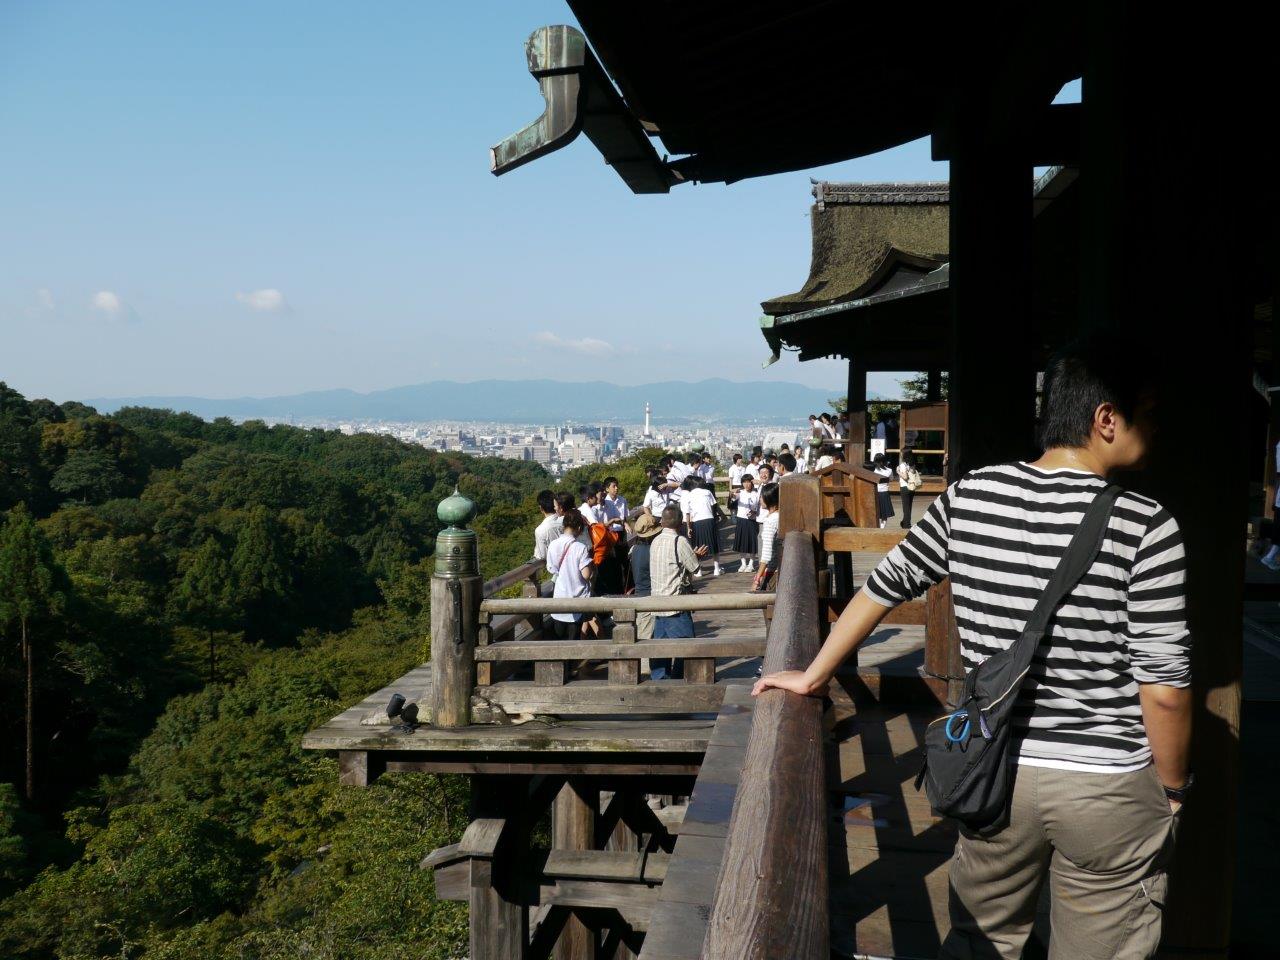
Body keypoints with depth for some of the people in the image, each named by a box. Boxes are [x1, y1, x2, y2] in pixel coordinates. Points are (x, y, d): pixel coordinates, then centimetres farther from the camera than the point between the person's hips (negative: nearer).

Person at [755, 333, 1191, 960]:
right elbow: (1164, 688, -14)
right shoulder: (1146, 526, -15)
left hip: (996, 772, 3)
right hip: (1110, 788, -3)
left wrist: (812, 676, 18)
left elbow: (885, 585, 6)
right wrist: (1173, 788, 2)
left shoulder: (970, 496, -3)